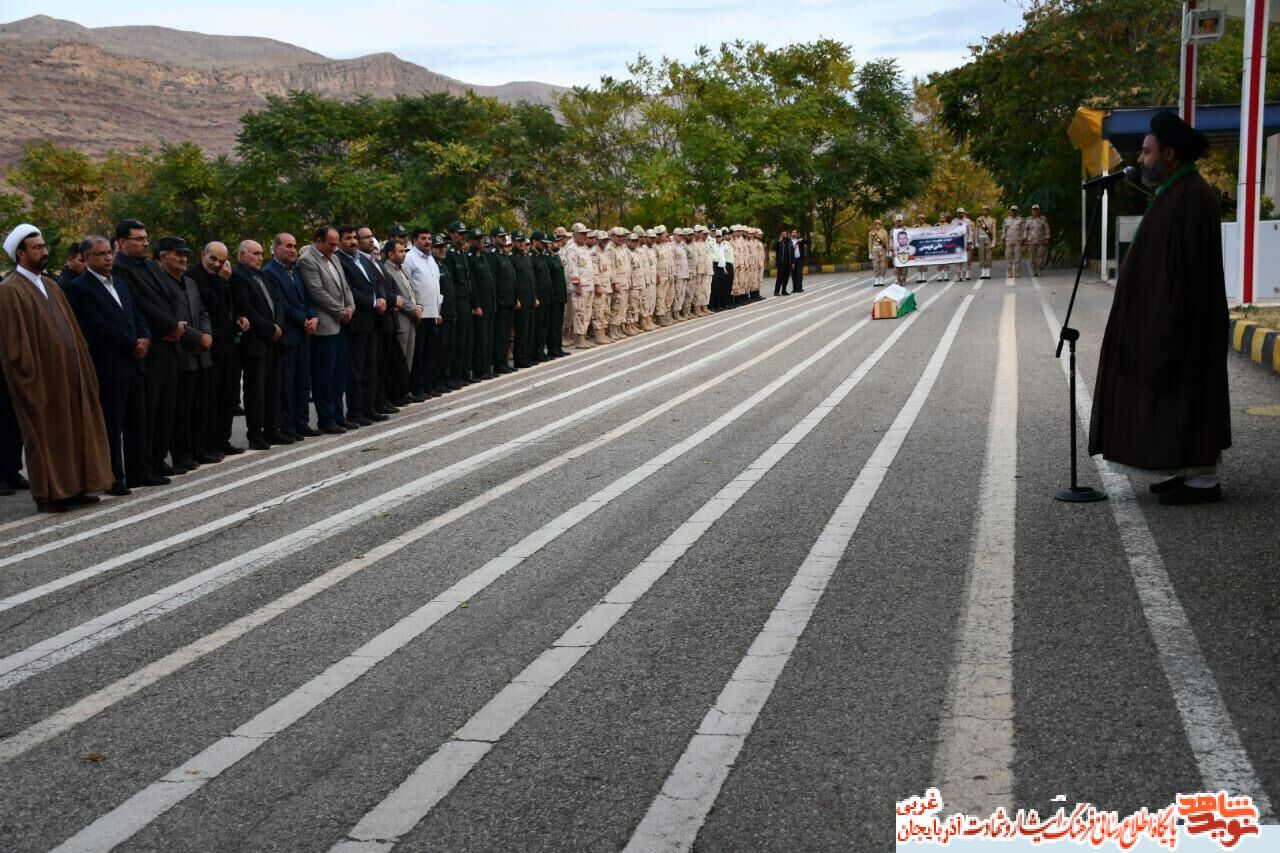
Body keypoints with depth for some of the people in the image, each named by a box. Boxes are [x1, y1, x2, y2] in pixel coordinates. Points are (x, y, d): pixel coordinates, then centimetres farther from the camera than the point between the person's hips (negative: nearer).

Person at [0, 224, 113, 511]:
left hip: (68, 372, 7)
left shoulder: (50, 285, 14)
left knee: (73, 430, 10)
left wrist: (81, 366, 10)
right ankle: (47, 495, 10)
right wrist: (29, 373, -17)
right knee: (44, 433, 1)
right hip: (41, 376, -7)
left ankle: (72, 487, 19)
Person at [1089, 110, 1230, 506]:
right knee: (1179, 395, 14)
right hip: (1166, 316, 11)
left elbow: (1185, 266, -23)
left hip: (1181, 321, -11)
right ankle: (1191, 471, 21)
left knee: (1184, 393, -5)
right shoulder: (1177, 192, 14)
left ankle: (1202, 480, 2)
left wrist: (1169, 324, -24)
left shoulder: (1190, 197, -18)